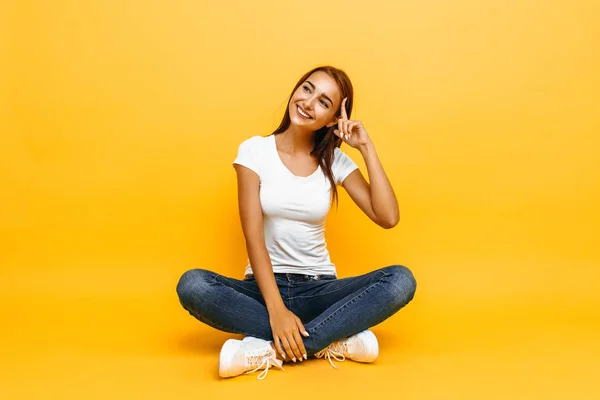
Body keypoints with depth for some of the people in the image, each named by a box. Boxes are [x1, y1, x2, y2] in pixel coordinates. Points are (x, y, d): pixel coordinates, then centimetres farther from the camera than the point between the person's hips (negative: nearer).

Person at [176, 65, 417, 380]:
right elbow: (253, 237, -12)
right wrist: (276, 309, -24)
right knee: (192, 285, -31)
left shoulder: (336, 161, 2)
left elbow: (387, 218, -9)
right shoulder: (255, 150, -4)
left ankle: (269, 350, -27)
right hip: (265, 286, -1)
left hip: (319, 289, 2)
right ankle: (335, 341, -26)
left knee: (401, 280, -24)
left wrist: (367, 149, -10)